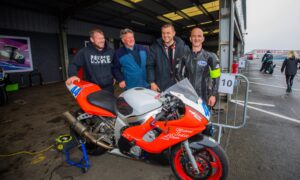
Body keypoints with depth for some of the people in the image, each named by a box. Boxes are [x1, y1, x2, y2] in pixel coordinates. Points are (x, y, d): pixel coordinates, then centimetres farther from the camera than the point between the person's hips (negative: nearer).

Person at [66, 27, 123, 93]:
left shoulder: (110, 51, 8)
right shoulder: (84, 51, -3)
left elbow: (115, 68, 14)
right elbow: (74, 64, 0)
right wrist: (73, 75, -20)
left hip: (108, 88, 4)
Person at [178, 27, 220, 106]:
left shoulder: (210, 56, -3)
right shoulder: (185, 57, 6)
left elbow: (216, 77, -2)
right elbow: (180, 74, 14)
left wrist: (213, 94, -6)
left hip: (203, 97, -2)